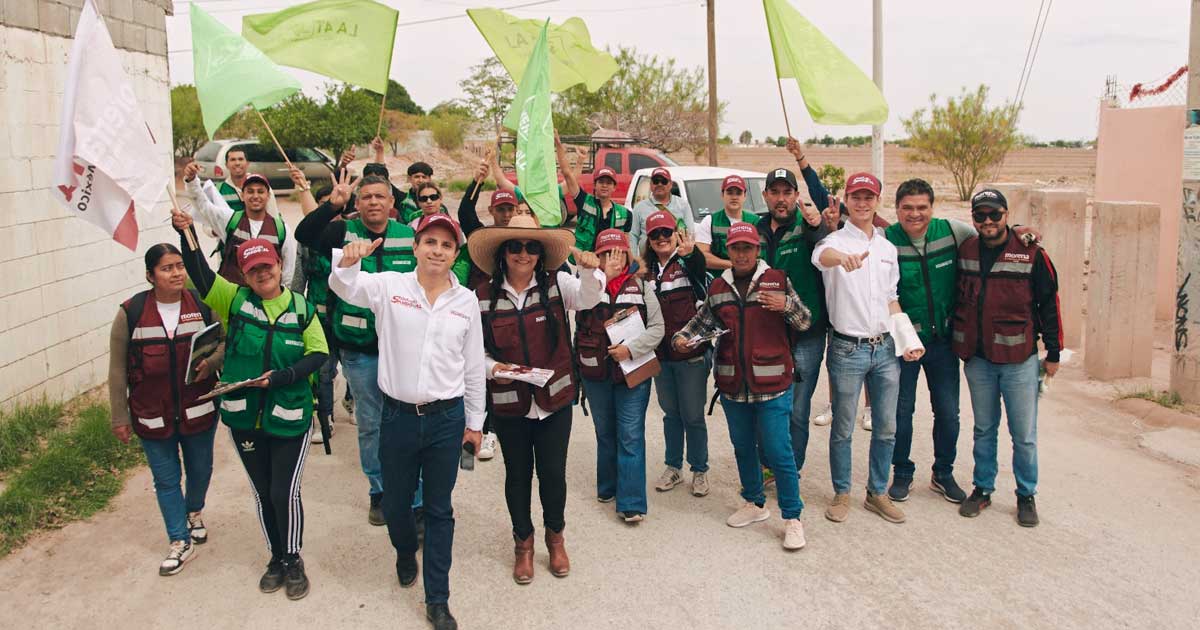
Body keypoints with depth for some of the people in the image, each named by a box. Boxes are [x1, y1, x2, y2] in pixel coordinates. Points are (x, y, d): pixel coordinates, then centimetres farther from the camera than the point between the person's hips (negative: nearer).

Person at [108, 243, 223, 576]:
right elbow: (118, 369, -4)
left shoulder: (202, 305, -7)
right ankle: (180, 542, 22)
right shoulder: (130, 312, -9)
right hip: (152, 417, -1)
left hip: (198, 410, 2)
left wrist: (211, 363, -19)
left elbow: (225, 342, 3)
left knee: (200, 470, 20)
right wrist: (120, 417, -3)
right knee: (166, 479, 8)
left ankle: (194, 511, 50)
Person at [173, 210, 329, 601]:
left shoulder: (301, 308, -4)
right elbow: (199, 274, -15)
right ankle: (276, 557, 34)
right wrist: (186, 233, -29)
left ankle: (293, 560, 21)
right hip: (244, 418, 2)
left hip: (289, 419, -2)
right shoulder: (235, 301, -2)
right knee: (262, 493, 15)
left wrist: (281, 376, -17)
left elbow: (319, 354, -3)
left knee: (284, 493, -2)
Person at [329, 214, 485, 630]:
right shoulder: (389, 286, -4)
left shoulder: (466, 300, 0)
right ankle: (406, 554, 51)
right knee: (395, 503, 17)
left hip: (446, 417, 0)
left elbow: (473, 365, 6)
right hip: (398, 415, 0)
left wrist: (475, 421, 10)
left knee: (439, 510, 10)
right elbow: (343, 286, -21)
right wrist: (349, 259, -45)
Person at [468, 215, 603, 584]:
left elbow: (587, 298, -26)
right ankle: (523, 542, 35)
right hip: (508, 403, 0)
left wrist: (590, 270, -45)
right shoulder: (483, 297, -5)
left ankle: (555, 537, 36)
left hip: (555, 400, 0)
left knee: (553, 472, 10)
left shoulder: (557, 285, -5)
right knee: (518, 474, 14)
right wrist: (491, 367, -16)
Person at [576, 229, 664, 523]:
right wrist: (603, 273, -20)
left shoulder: (640, 286, -1)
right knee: (605, 432, 17)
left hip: (633, 371, -2)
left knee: (630, 436, -4)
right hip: (595, 372, 2)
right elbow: (584, 301, -19)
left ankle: (631, 503, 0)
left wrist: (631, 348, -16)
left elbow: (657, 327, -4)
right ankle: (608, 487, 34)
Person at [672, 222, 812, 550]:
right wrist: (682, 337, -1)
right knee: (743, 448, 16)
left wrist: (786, 305, -19)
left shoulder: (777, 280, -2)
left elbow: (804, 322, 1)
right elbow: (703, 320, 18)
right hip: (732, 385, 4)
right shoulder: (718, 287, 7)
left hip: (772, 385, -4)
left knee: (778, 451, -4)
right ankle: (754, 503, 35)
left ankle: (792, 517, 9)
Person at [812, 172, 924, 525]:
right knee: (843, 429, 6)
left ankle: (877, 493, 27)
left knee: (886, 428, 12)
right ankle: (841, 494, 22)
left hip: (885, 349, 5)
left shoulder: (888, 248, 12)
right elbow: (821, 255, -33)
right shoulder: (837, 241, -7)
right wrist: (842, 258, -57)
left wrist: (907, 339, 8)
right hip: (847, 349, -5)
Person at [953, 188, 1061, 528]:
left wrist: (1053, 353, 0)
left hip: (1019, 360, -3)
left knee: (1024, 435, 5)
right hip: (978, 359, 3)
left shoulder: (1031, 254, -7)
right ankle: (982, 488, 28)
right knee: (983, 430, 15)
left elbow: (1049, 304, -2)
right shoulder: (964, 252, 2)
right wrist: (958, 344, 11)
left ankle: (1026, 496, 21)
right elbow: (955, 297, 15)